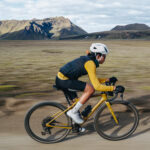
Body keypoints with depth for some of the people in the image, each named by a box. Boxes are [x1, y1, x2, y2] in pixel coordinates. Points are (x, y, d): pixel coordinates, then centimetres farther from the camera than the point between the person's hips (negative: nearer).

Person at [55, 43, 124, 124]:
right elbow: (97, 86, -22)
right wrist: (114, 88, -18)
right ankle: (73, 112, -7)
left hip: (61, 79, 10)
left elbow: (94, 79, 21)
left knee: (76, 102, 20)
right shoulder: (90, 63, -18)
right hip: (63, 81, -10)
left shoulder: (88, 60, 11)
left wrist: (108, 80, 14)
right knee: (91, 89, -16)